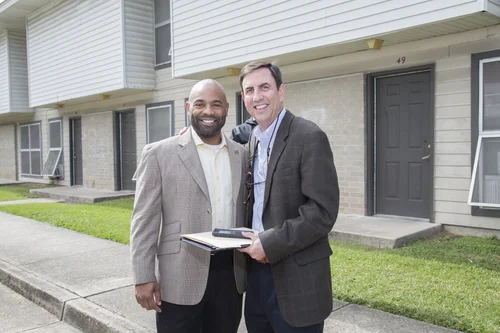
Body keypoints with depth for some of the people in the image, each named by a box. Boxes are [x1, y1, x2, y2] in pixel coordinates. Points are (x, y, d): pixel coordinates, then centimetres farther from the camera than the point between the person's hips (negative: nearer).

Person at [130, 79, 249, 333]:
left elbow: (244, 211, 12)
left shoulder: (241, 155, 8)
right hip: (180, 278, -3)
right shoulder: (159, 154, -5)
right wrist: (143, 277, -9)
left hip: (230, 274, 4)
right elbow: (144, 221, -6)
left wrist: (250, 267, 9)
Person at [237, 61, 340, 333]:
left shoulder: (309, 137, -13)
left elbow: (323, 211, -19)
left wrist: (270, 244, -19)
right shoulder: (253, 140, 9)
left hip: (296, 279, -6)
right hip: (257, 271, 7)